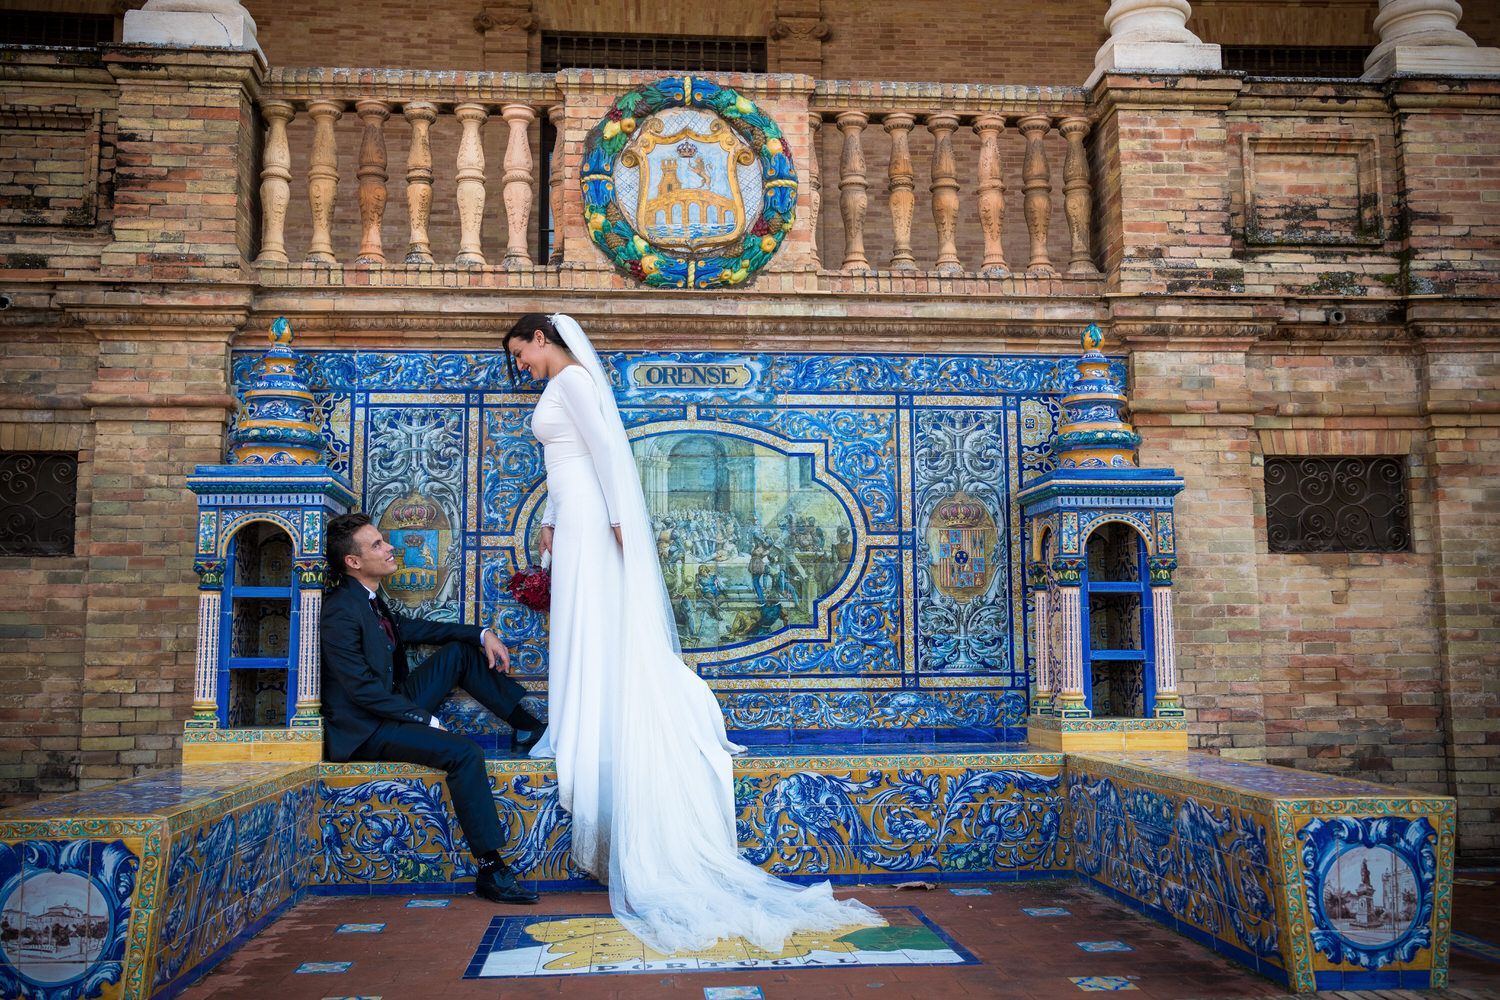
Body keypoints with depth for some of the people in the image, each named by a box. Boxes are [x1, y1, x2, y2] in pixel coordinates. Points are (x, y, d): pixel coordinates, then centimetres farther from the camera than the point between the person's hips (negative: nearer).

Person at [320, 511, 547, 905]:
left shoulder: (370, 599, 8)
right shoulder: (340, 612, -21)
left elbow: (413, 628, 20)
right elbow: (363, 690, -24)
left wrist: (483, 634, 8)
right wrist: (427, 720, -19)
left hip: (389, 706, 10)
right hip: (366, 730, -10)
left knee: (460, 649, 7)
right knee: (465, 753, -27)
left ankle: (529, 726, 9)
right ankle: (491, 870, -23)